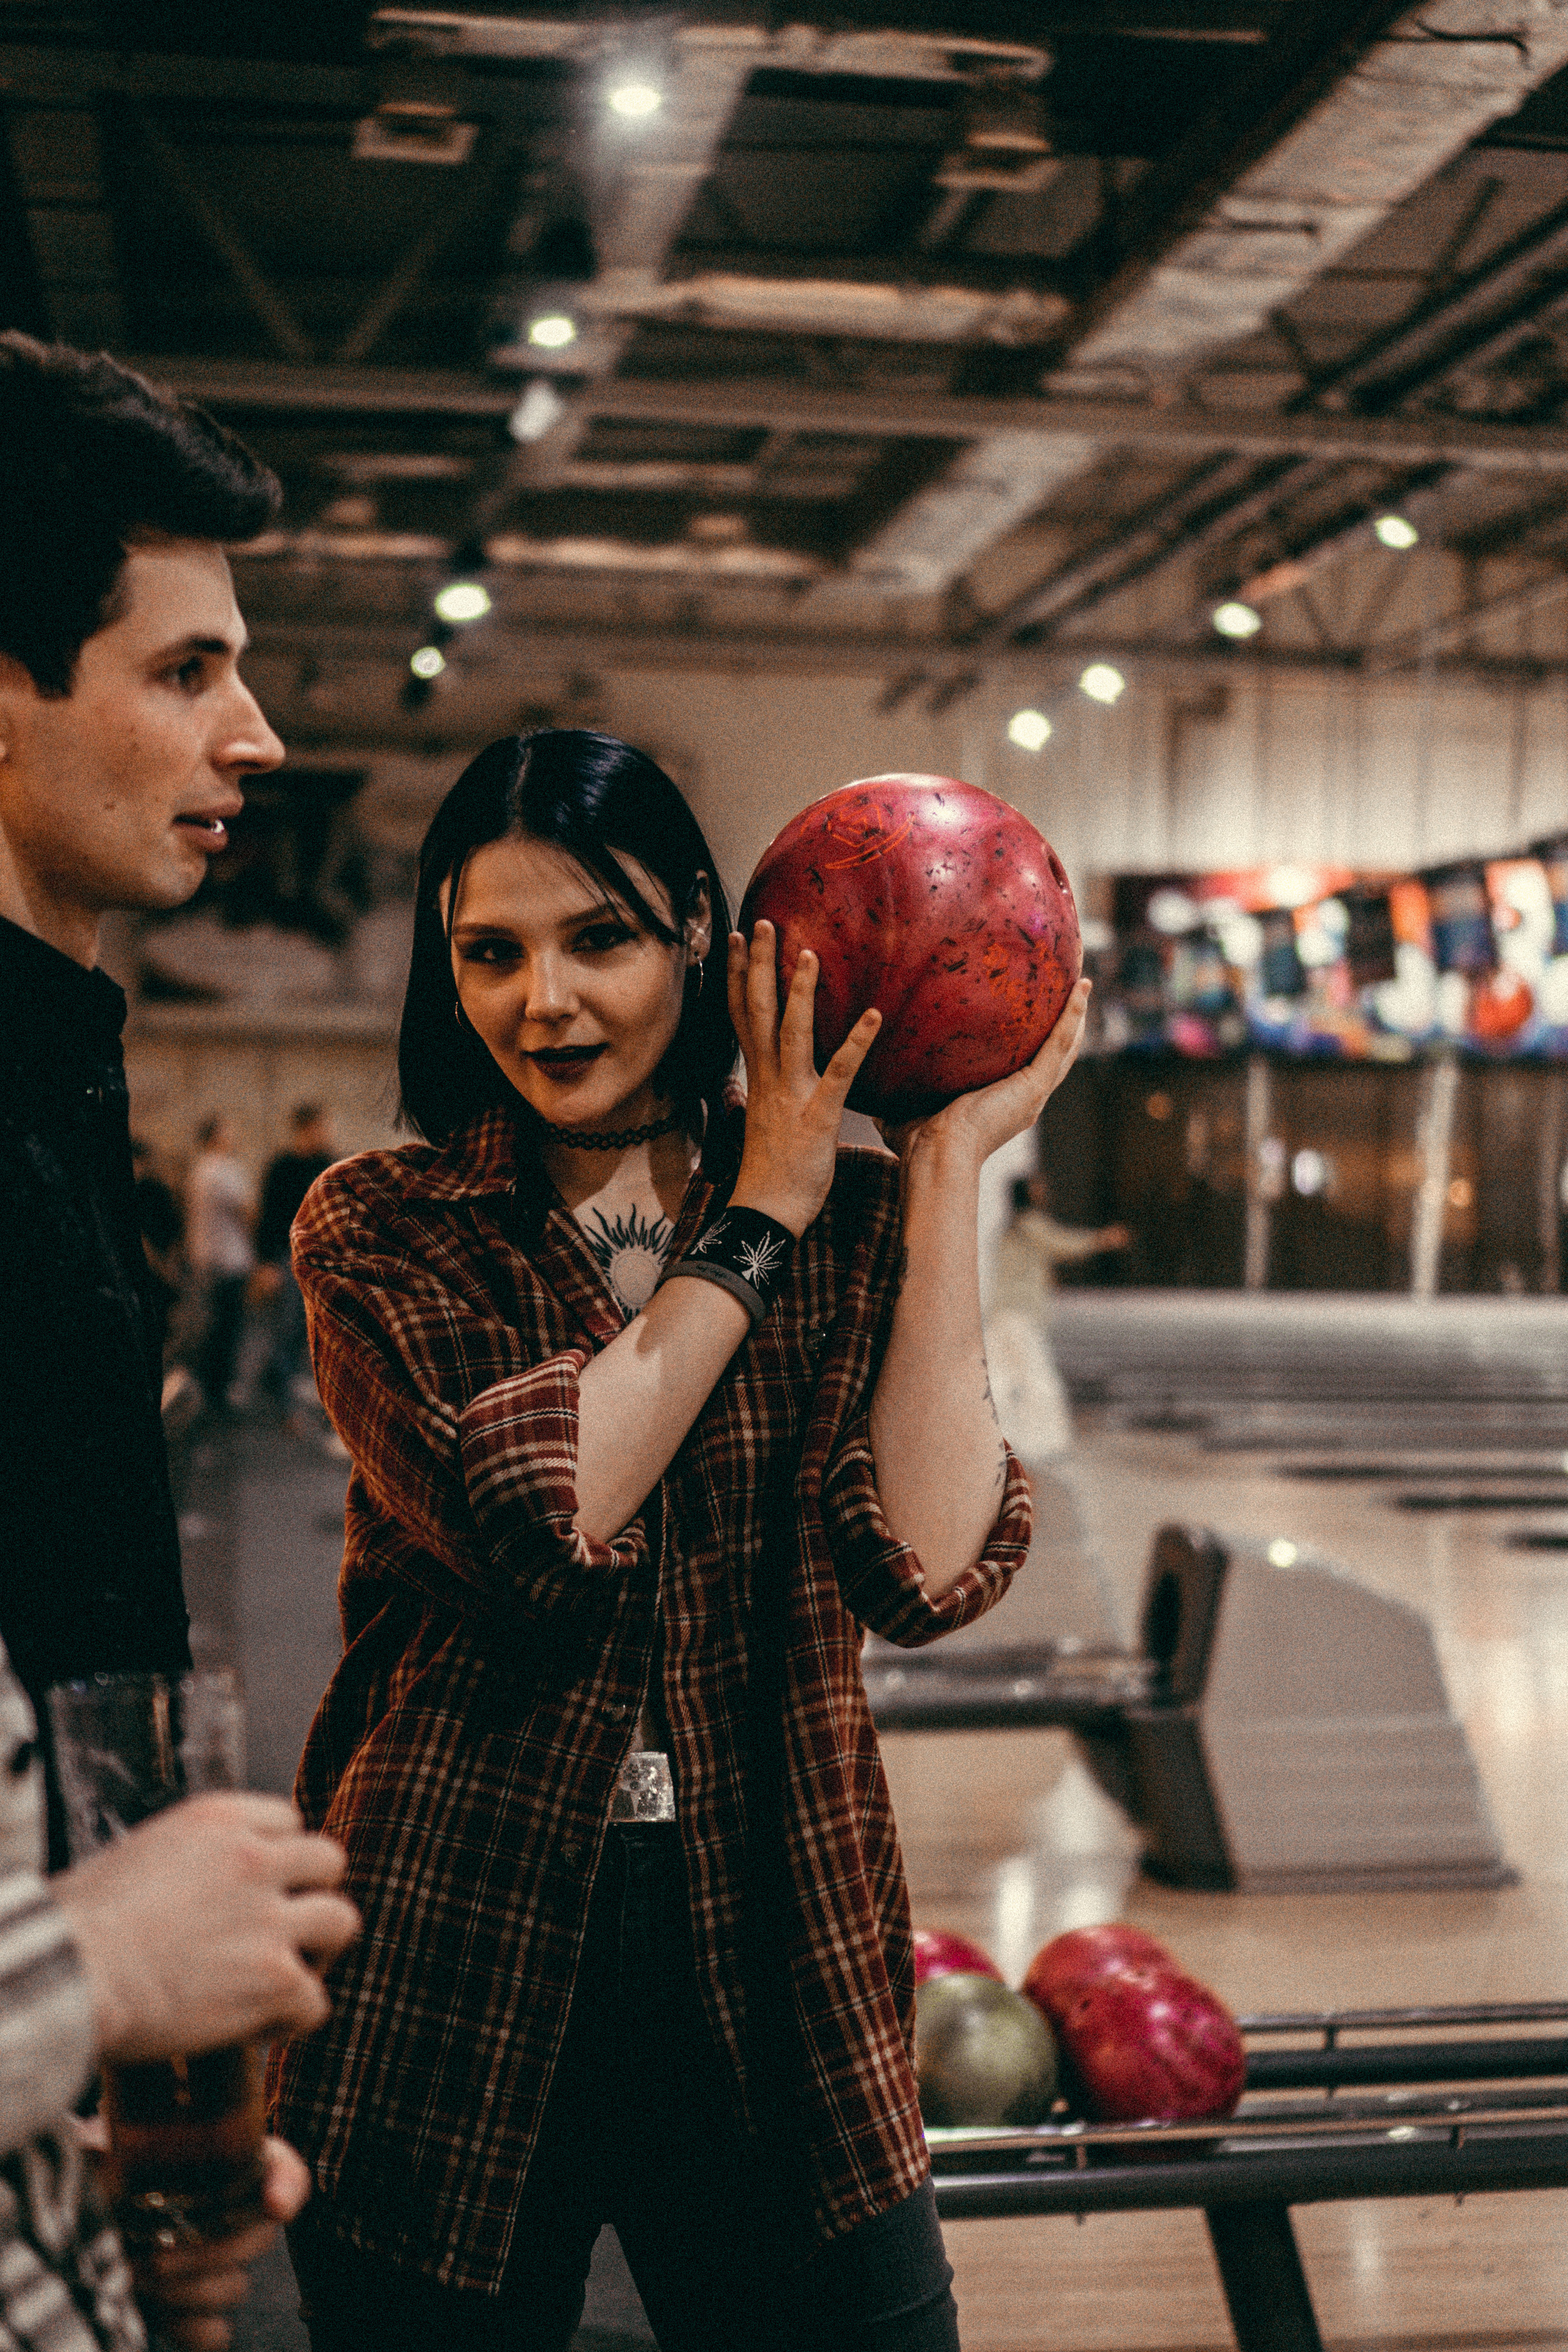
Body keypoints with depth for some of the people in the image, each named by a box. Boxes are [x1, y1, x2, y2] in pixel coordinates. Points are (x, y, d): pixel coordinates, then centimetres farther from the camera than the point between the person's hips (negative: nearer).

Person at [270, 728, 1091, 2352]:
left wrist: (944, 1171, -12)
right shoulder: (380, 1228, -1)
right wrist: (758, 1219, -12)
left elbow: (927, 1570, -14)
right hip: (453, 1995, -1)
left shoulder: (848, 1218, 2)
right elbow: (535, 1515, -20)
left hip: (773, 1977, 1)